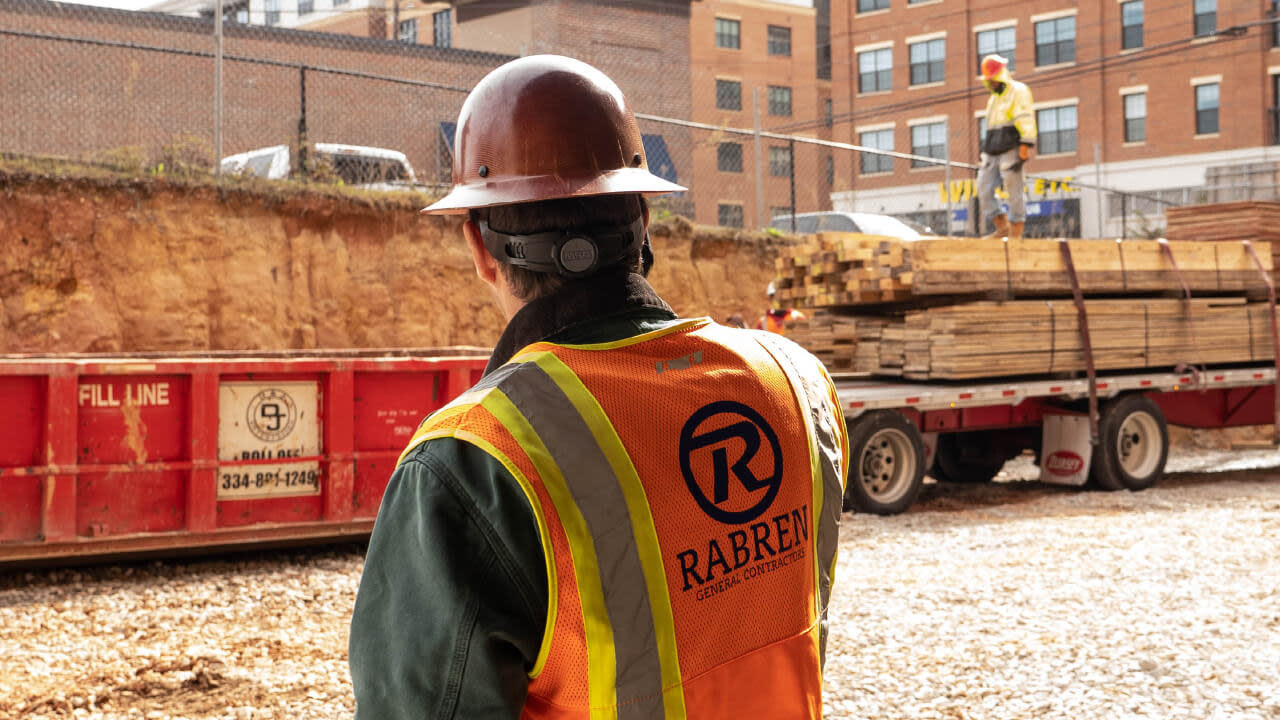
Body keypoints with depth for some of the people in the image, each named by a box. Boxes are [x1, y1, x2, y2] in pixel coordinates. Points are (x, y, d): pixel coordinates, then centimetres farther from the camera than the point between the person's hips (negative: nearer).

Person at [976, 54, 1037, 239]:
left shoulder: (1018, 90, -1)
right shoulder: (994, 98, 25)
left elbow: (1026, 119, -12)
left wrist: (1026, 145, -21)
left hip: (1011, 150, -8)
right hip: (992, 153, 8)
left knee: (1014, 190, -7)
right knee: (984, 188, -2)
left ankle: (1016, 233, -4)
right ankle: (1002, 228, 3)